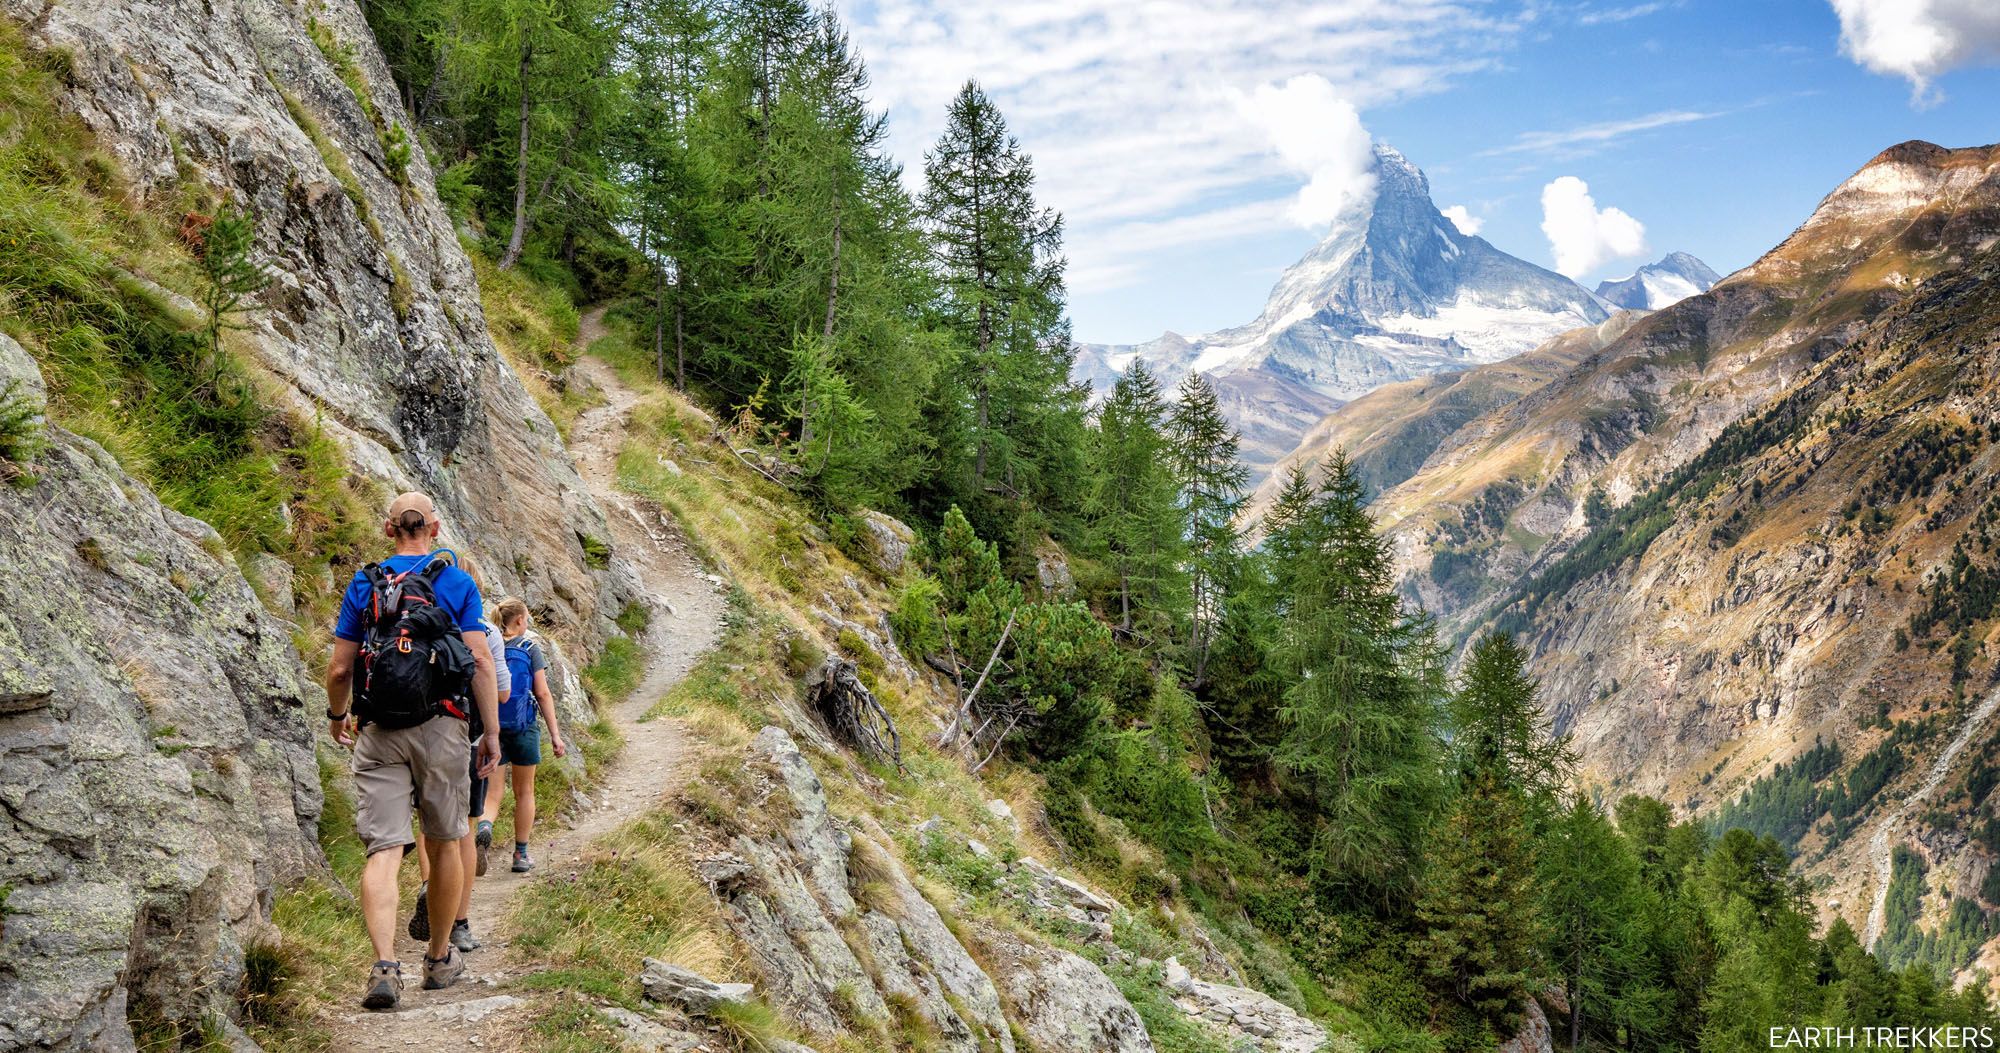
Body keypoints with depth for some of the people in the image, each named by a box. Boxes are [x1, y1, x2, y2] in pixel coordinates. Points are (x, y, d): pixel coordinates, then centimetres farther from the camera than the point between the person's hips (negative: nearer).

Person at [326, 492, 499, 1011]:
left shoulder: (364, 585, 8)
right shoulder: (458, 582, 2)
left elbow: (340, 669, 7)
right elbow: (480, 663, -5)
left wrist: (337, 716, 26)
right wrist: (491, 732, 0)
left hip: (378, 733, 1)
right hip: (440, 727, -1)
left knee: (382, 847, -3)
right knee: (444, 842, 13)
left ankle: (385, 965, -19)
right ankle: (440, 958, 25)